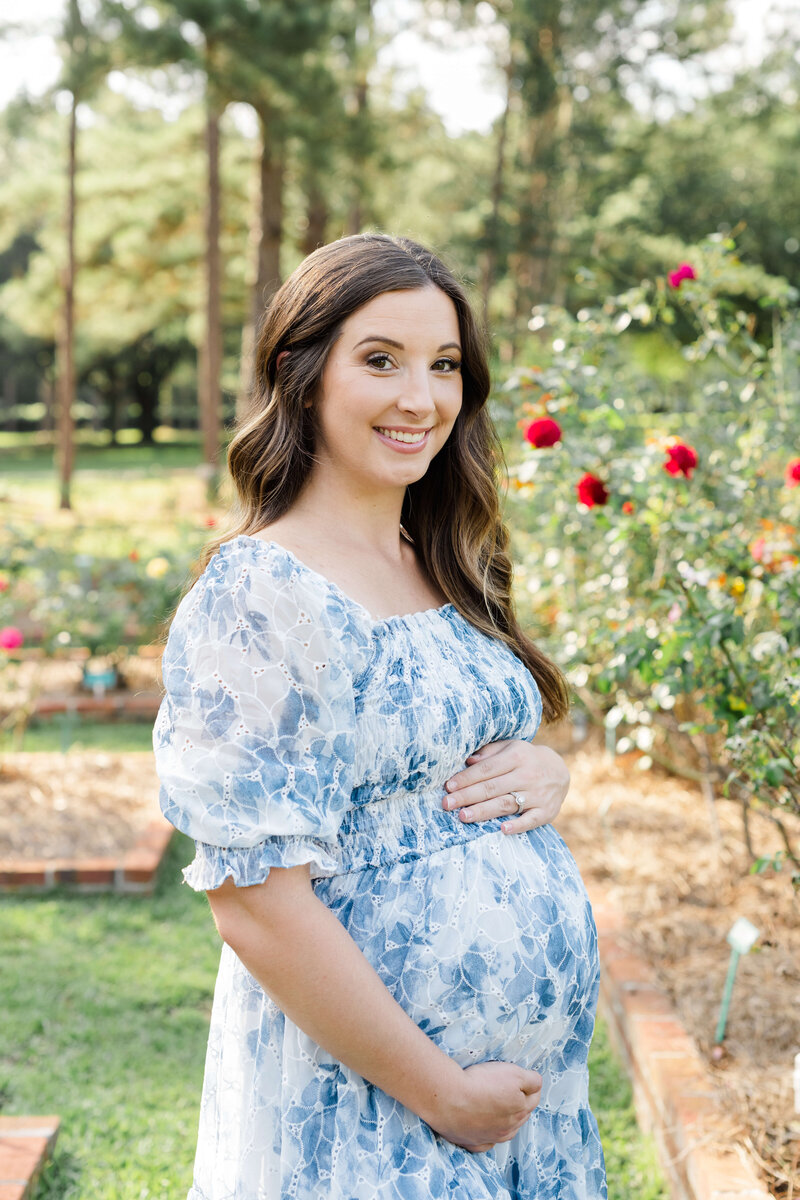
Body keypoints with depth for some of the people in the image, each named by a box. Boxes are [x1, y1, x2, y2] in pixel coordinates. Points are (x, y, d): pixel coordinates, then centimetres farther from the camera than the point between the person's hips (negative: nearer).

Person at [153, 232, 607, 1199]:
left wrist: (547, 773, -6)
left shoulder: (448, 573, 5)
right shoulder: (257, 598, -19)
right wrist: (444, 1094, -16)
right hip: (367, 1114, -7)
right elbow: (259, 908, -21)